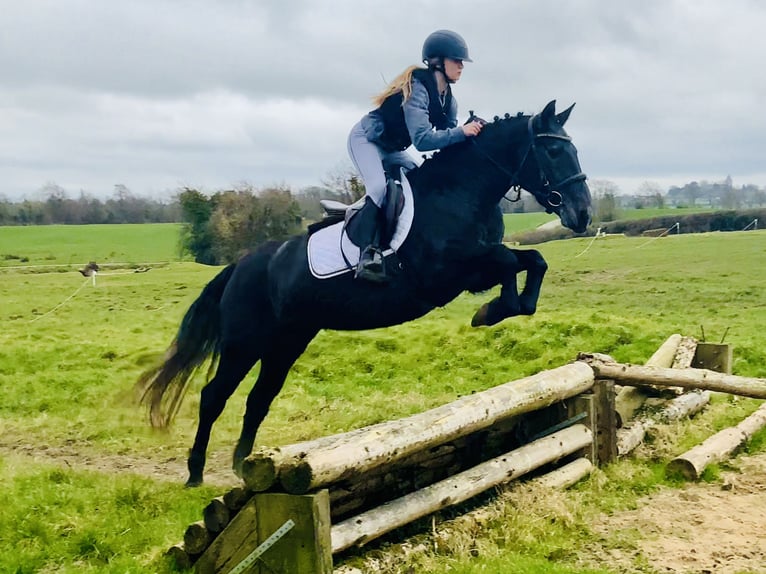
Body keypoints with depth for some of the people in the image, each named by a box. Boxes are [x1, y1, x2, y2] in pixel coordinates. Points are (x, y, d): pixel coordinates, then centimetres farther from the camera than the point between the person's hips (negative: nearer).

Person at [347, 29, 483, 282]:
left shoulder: (447, 99, -4)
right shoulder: (417, 88, -30)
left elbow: (447, 134, -5)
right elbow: (421, 139, -39)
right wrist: (462, 132, -43)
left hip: (392, 149, 9)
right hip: (365, 139, -9)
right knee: (380, 186, -29)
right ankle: (369, 254, -36)